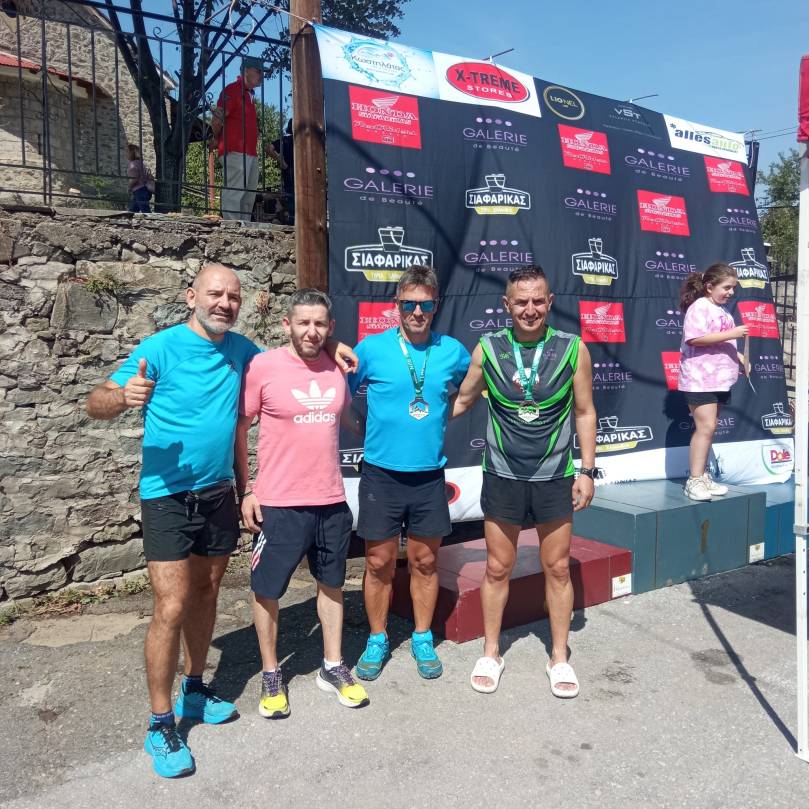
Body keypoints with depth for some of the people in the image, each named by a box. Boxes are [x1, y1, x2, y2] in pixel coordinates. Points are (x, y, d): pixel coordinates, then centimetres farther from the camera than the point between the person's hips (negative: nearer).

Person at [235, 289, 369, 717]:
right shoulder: (262, 367, -11)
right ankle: (271, 674, 29)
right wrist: (245, 491, -6)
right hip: (278, 504, -4)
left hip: (332, 502, 5)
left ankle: (333, 666, 35)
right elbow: (239, 429, -5)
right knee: (267, 590, 9)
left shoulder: (337, 367, 3)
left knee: (332, 583, 17)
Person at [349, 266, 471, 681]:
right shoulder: (371, 349, -6)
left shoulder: (453, 351, 0)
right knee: (379, 563, 8)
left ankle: (422, 638, 31)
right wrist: (366, 432, 4)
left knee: (424, 561, 12)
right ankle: (377, 640, 27)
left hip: (429, 476, 2)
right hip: (381, 475, -1)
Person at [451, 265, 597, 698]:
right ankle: (491, 654, 29)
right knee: (497, 569, 10)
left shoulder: (572, 349, -6)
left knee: (557, 568, 11)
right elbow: (461, 401, 7)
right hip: (502, 476, 0)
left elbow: (584, 412, 1)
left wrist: (587, 470, 0)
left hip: (554, 477, 0)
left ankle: (559, 657, 30)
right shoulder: (487, 349, -5)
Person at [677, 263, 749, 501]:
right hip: (699, 378, -9)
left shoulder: (722, 310, 17)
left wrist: (740, 358, 12)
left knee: (709, 428, 11)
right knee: (705, 427, -13)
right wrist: (730, 334, -22)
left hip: (719, 379, 9)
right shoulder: (699, 307, -10)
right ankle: (694, 481, -7)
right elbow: (695, 339, -23)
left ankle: (702, 475, 18)